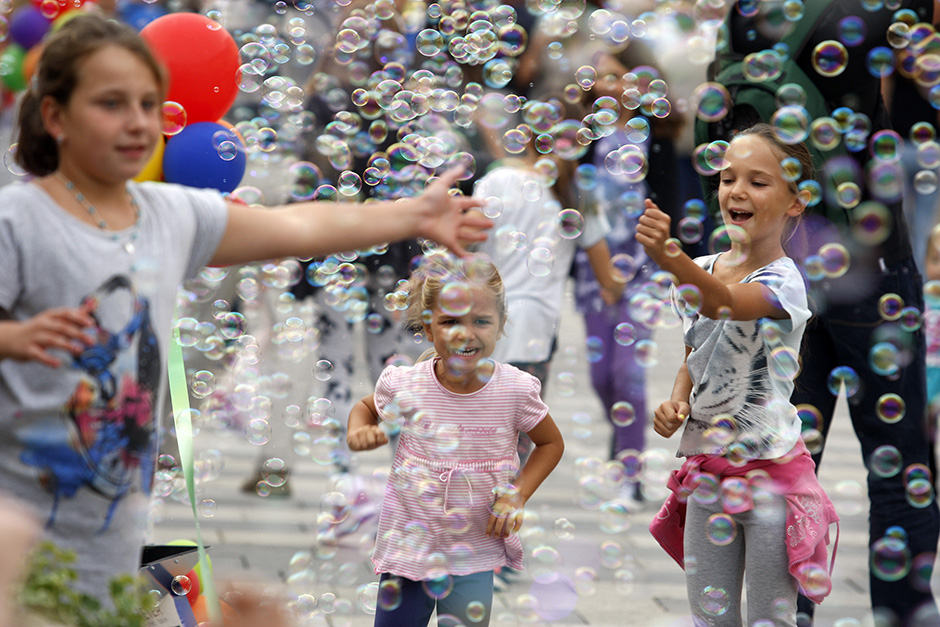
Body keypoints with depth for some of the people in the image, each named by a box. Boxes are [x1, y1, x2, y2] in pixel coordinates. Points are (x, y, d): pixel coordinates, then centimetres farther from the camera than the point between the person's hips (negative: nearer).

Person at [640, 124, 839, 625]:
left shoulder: (783, 282, -15)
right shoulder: (699, 272, 6)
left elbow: (723, 304, -37)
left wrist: (670, 258, -55)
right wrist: (676, 401, -4)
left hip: (769, 466, -6)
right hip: (706, 466, 6)